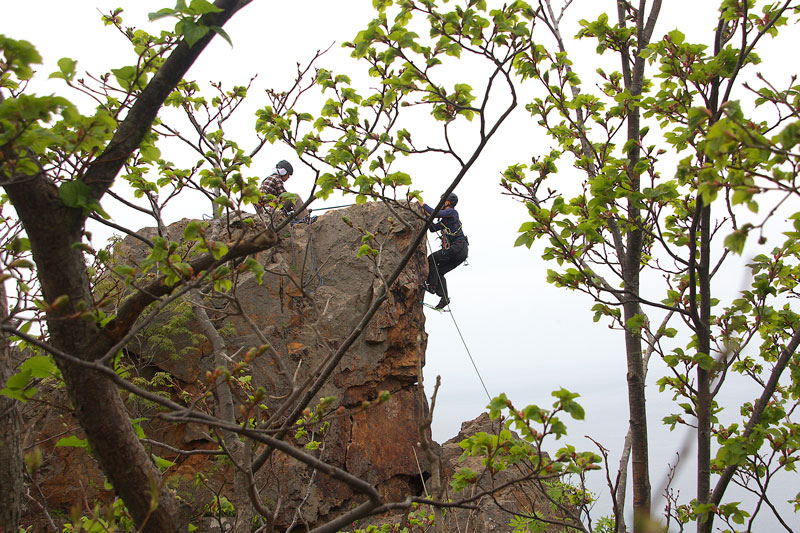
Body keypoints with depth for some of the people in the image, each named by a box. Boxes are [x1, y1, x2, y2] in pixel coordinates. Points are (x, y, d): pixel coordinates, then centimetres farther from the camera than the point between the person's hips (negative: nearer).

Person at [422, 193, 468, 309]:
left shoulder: (452, 212, -3)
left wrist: (424, 205, -4)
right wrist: (427, 216, 20)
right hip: (461, 252, 10)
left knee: (431, 259, -6)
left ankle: (432, 285, -8)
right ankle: (444, 297, 0)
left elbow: (436, 213, -17)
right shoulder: (445, 220, 26)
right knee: (439, 271, 8)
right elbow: (433, 228, 29)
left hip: (458, 247, -10)